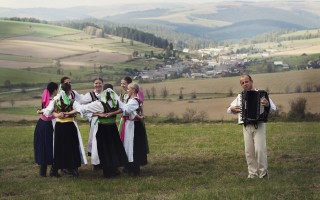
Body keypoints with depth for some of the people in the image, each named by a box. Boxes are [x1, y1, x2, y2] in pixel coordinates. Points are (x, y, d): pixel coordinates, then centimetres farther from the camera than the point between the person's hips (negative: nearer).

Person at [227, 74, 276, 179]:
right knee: (249, 151, 2)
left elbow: (273, 107, -3)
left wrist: (267, 105, -26)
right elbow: (229, 109, 25)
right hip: (246, 126, 4)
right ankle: (252, 173, 8)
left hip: (259, 125, -4)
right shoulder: (239, 97, 16)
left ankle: (263, 173, -2)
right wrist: (232, 109, 1)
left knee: (260, 149, -12)